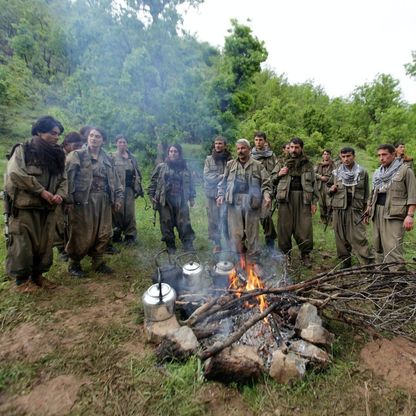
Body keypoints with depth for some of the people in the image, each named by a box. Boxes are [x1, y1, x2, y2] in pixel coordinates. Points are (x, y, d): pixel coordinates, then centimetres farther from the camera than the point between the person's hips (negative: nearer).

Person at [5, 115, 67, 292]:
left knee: (45, 244, 9)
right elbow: (15, 174, -14)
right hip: (24, 207, -5)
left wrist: (60, 194, -7)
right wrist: (41, 191, -16)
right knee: (23, 244, 0)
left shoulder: (57, 155, 14)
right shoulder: (22, 150, -2)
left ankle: (38, 275, 25)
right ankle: (22, 279, 15)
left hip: (47, 208, 5)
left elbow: (63, 179, 14)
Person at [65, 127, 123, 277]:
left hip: (104, 200, 5)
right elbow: (68, 177, -8)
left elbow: (114, 179, 19)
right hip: (84, 200, -5)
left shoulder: (106, 159, 16)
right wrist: (69, 199, -16)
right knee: (82, 234, 0)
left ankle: (98, 262, 25)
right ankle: (74, 263, 20)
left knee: (103, 233, 8)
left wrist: (118, 197, 12)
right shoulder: (77, 155, 0)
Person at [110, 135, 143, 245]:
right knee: (117, 212, -1)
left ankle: (130, 236, 9)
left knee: (130, 212, 1)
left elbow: (137, 173, 20)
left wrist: (139, 187, 14)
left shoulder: (132, 158, 17)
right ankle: (116, 235, 12)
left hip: (130, 188, 3)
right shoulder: (112, 157, 3)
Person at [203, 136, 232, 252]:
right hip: (211, 192, 2)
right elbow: (206, 175, 0)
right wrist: (221, 177, -10)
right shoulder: (209, 159, 11)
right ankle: (216, 244, 15)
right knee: (213, 219, 5)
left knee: (224, 216, -11)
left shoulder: (230, 159, 3)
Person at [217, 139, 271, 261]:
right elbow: (223, 183, 16)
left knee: (252, 232, 6)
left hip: (251, 203, -1)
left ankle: (253, 259, 19)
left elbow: (265, 183, 5)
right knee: (235, 233, 4)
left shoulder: (257, 165, 7)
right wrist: (221, 195, 2)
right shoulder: (230, 165, 13)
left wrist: (266, 195, -11)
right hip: (234, 203, 2)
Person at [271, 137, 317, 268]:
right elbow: (272, 181, 14)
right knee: (285, 227, 2)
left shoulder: (308, 165, 13)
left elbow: (313, 184, 14)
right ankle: (286, 253, 16)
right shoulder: (282, 163, 11)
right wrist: (279, 174, -6)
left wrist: (314, 202, 7)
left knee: (305, 227, -1)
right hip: (285, 199, 0)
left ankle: (306, 254, 15)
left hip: (303, 199, 0)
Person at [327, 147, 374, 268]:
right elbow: (327, 185, 20)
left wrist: (365, 208, 8)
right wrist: (331, 189, -2)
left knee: (358, 237, -7)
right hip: (338, 209, 2)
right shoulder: (336, 172, 7)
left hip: (355, 209, -2)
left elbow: (366, 192, 9)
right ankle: (345, 261, 21)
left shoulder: (363, 173, 5)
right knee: (341, 237, 7)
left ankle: (369, 262, 3)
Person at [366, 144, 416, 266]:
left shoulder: (405, 170, -1)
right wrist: (368, 210, 19)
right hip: (377, 212, 6)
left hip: (394, 214, -6)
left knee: (392, 248, -14)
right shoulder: (378, 172, 17)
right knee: (378, 246, 11)